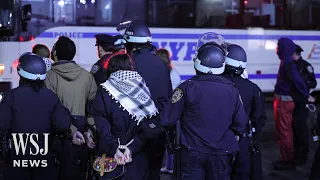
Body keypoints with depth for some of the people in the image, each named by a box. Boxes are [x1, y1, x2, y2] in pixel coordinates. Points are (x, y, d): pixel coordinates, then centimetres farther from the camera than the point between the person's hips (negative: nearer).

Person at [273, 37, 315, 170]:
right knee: (281, 129, 18)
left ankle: (288, 161, 6)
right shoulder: (285, 61, 12)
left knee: (284, 130, -2)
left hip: (284, 101, -10)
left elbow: (297, 80, -26)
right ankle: (286, 158, 28)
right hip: (281, 99, 10)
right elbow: (296, 80, 14)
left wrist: (306, 96, -20)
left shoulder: (288, 62, -18)